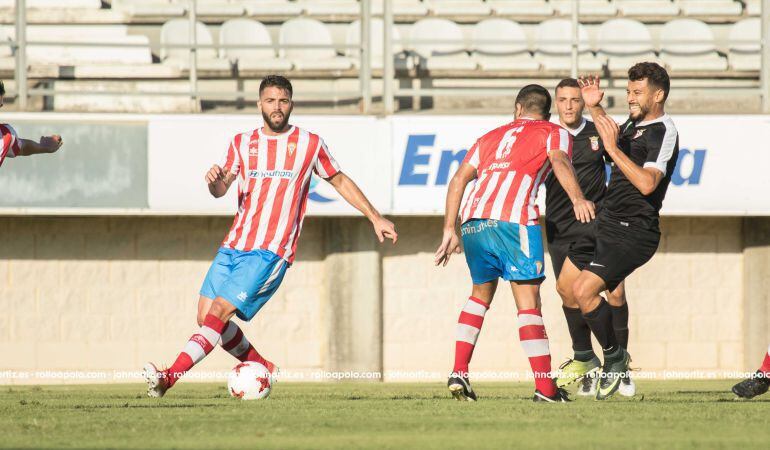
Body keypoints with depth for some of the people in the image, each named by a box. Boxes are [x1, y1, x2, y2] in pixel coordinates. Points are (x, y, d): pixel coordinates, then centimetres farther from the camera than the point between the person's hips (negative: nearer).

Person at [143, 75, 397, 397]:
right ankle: (263, 369, 18)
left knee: (219, 312, -17)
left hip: (271, 251, -5)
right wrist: (214, 181, -22)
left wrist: (375, 218, 17)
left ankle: (168, 378, -25)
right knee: (206, 316, 0)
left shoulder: (310, 144, 6)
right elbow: (220, 190, 2)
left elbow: (340, 181, 18)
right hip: (234, 246, 5)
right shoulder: (242, 143, 12)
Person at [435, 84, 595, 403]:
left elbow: (459, 179, 21)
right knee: (528, 302, -4)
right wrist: (577, 199, -23)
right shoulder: (554, 133, 16)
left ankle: (459, 373, 13)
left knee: (481, 294, 24)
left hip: (472, 221, 5)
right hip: (512, 221, -5)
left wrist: (449, 230, 20)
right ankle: (545, 387, -11)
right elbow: (559, 161, -7)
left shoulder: (493, 136, 31)